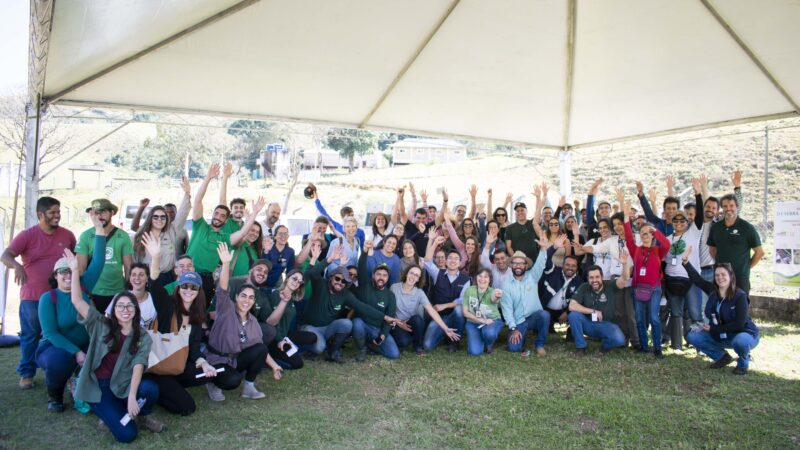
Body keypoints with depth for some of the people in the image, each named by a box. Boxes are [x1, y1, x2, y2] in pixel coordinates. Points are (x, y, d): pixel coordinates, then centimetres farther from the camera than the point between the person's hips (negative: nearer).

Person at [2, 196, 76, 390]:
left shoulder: (68, 235, 2)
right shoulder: (27, 235, -6)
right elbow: (6, 255, -17)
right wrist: (17, 265, -37)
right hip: (32, 297, -2)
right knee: (30, 336, 7)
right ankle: (26, 373, 20)